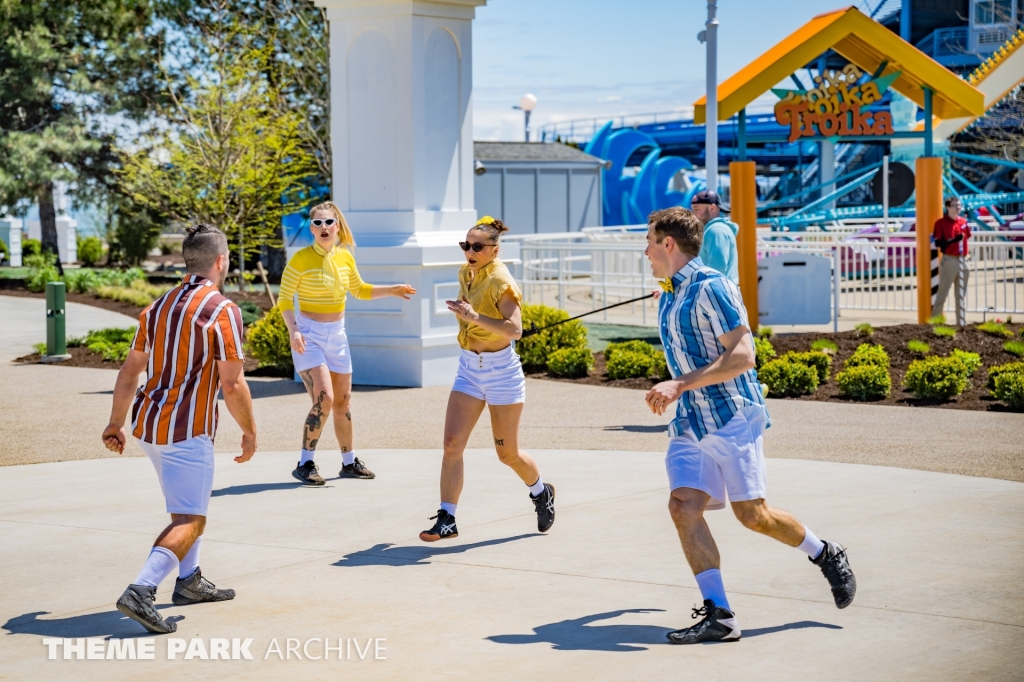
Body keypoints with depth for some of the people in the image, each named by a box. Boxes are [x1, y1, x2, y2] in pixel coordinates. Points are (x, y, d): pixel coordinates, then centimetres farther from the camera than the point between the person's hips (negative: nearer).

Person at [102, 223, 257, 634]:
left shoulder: (157, 308, 10)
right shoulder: (223, 311, -12)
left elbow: (129, 372, 12)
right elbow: (232, 385, -16)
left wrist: (116, 423, 19)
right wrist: (250, 432, -4)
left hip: (149, 425, 8)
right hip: (188, 431, -8)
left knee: (188, 504, 26)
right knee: (190, 521, -8)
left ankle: (189, 581, 34)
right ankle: (142, 591, -24)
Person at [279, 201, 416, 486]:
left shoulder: (345, 257, 2)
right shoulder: (300, 259, -14)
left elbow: (359, 290, 20)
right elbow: (284, 299, -10)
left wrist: (392, 290, 10)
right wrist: (293, 330, -24)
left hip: (337, 334, 6)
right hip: (309, 334, -6)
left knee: (343, 401, 13)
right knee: (324, 399, -18)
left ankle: (349, 462, 27)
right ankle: (305, 464, -7)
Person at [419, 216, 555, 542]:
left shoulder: (500, 280, -18)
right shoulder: (465, 273, 4)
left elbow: (515, 329, -31)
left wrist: (475, 317, -38)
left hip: (501, 370, -6)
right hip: (468, 369, 6)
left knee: (507, 453, 7)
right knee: (452, 444, -8)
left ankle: (541, 493, 37)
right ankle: (446, 520, -4)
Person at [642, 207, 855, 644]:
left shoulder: (711, 288, -12)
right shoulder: (667, 299, 16)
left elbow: (741, 356, -20)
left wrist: (680, 385, -24)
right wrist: (668, 392, 22)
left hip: (733, 417, -8)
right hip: (689, 423, 8)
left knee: (752, 514, -5)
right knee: (683, 506, -10)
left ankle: (825, 556, 22)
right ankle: (719, 616, -11)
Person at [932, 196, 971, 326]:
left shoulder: (963, 221, 10)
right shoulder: (941, 222, -7)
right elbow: (938, 243, -12)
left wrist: (965, 256, 13)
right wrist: (954, 239, -23)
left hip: (962, 260, 6)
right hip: (949, 260, -6)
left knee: (961, 294, 12)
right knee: (942, 292, -5)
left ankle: (961, 322, 17)